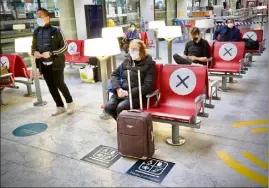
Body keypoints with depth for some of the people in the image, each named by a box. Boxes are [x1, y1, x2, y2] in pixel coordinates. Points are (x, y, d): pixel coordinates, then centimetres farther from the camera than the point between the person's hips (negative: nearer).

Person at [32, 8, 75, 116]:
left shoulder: (56, 31, -8)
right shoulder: (36, 32, 7)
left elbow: (64, 47, -8)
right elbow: (33, 46, 18)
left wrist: (51, 53, -19)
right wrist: (34, 52, -6)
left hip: (56, 63, -5)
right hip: (43, 65, 5)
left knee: (60, 84, -2)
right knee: (51, 87, 9)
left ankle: (70, 103, 20)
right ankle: (60, 107, 23)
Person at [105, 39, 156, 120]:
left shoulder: (148, 64, -3)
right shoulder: (127, 61, 13)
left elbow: (147, 86, -11)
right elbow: (114, 74, 16)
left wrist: (128, 92, -16)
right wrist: (118, 88, -4)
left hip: (136, 95, -5)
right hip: (121, 92, 5)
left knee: (120, 108, -30)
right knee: (108, 107, -19)